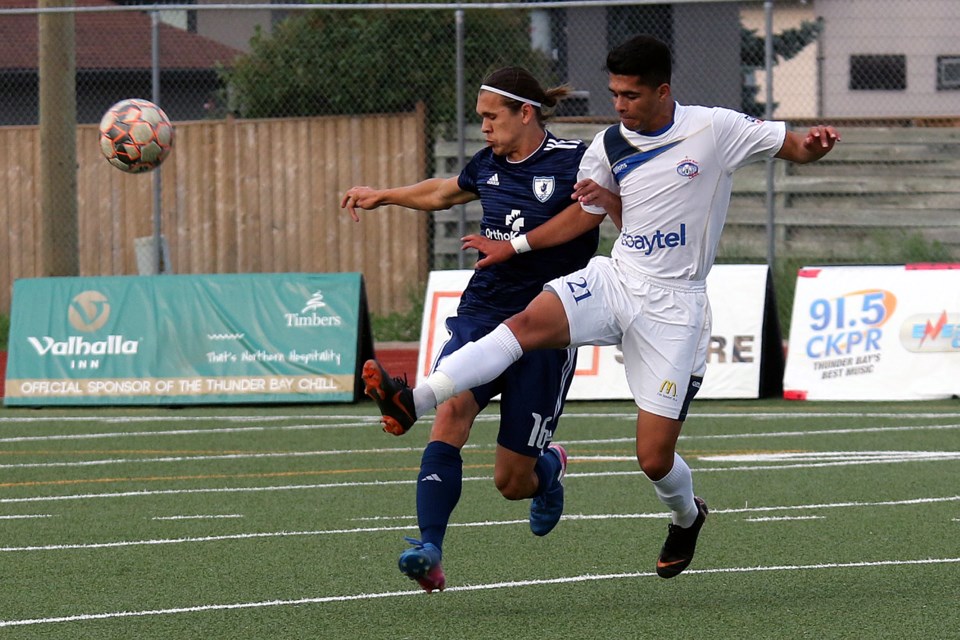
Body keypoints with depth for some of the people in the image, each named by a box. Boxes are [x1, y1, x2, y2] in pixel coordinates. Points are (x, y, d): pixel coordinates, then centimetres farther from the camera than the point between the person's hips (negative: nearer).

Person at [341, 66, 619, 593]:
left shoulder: (573, 161, -7)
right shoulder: (488, 166, 11)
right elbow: (443, 193, 33)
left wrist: (607, 200, -31)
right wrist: (383, 196, 42)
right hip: (481, 314, 4)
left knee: (512, 482, 1)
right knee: (450, 413, -27)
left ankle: (549, 467, 39)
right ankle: (429, 550, -35)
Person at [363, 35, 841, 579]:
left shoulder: (715, 129, -7)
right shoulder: (611, 146, 5)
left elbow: (794, 147, -2)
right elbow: (583, 213, 19)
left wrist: (814, 144, -25)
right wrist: (512, 247, 16)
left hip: (674, 305, -4)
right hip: (615, 282, 4)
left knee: (655, 458, -5)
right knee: (530, 321, -28)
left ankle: (687, 515, 32)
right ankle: (416, 401, -42)